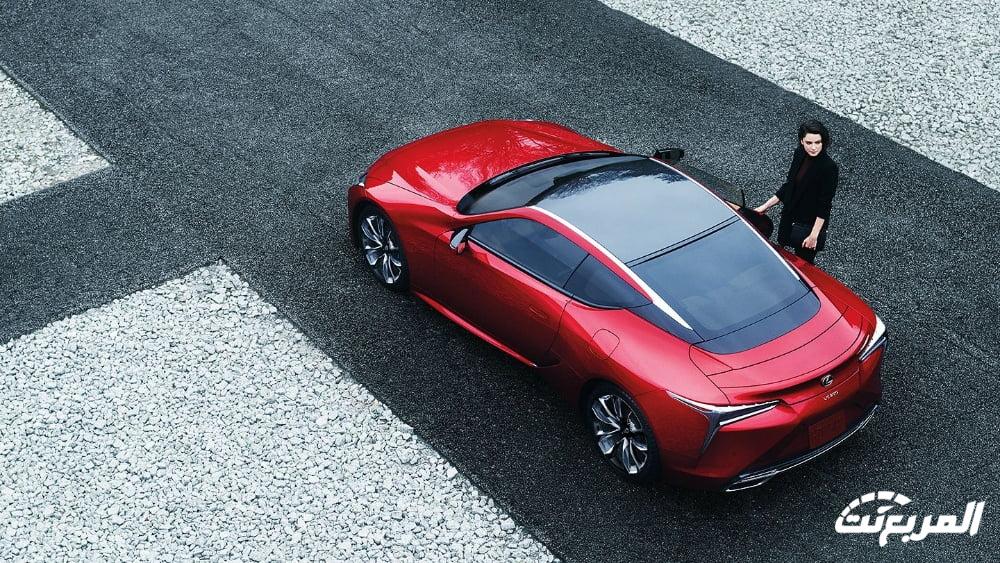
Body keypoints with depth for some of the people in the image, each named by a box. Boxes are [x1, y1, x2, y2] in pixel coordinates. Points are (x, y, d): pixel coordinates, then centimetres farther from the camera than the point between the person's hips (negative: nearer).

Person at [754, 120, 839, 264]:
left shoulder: (829, 168, -23)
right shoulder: (800, 155, -3)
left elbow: (825, 204, -20)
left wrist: (814, 235, -19)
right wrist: (766, 206, 9)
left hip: (810, 224, -6)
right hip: (790, 220, 6)